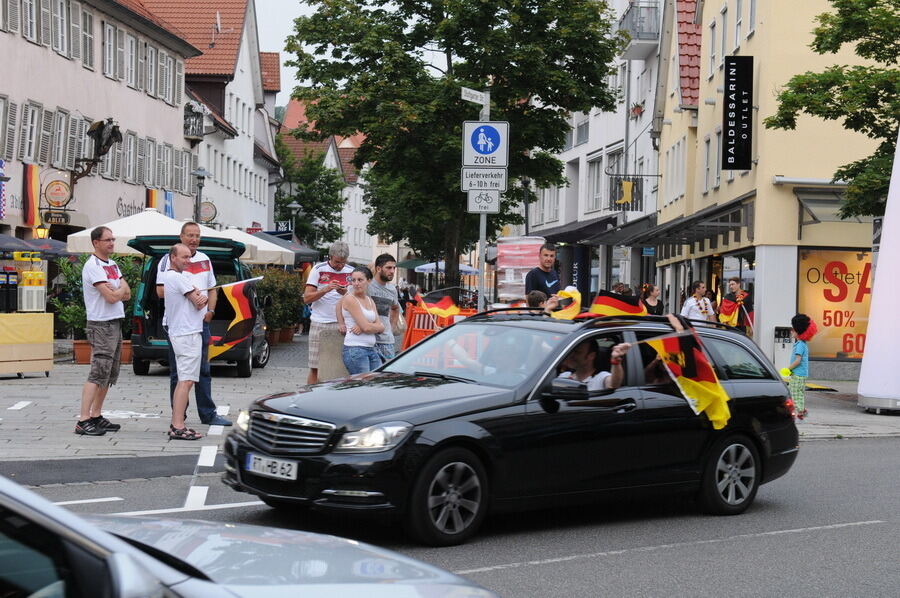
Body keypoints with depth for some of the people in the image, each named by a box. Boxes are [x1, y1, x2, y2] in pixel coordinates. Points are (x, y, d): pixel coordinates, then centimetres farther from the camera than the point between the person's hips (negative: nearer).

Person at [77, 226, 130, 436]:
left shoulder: (112, 265, 16)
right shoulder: (93, 266, -13)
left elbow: (127, 294, 10)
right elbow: (112, 297, -20)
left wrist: (115, 290, -9)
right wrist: (120, 288, 0)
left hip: (116, 324, 10)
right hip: (101, 325, -10)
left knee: (110, 375, 11)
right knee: (98, 374, -15)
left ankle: (96, 417, 17)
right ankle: (83, 421, -17)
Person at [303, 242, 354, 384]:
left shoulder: (351, 272, 9)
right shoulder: (319, 269, 2)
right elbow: (307, 298, -2)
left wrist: (346, 293, -8)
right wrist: (326, 289, -17)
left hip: (341, 325, 2)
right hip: (320, 324, -2)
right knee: (315, 368, -1)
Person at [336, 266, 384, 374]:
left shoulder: (370, 300, 16)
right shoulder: (350, 299, -6)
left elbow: (381, 327, 6)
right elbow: (366, 327, -13)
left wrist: (363, 327, -10)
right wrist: (376, 326, 5)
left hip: (372, 349, 7)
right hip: (355, 349, -7)